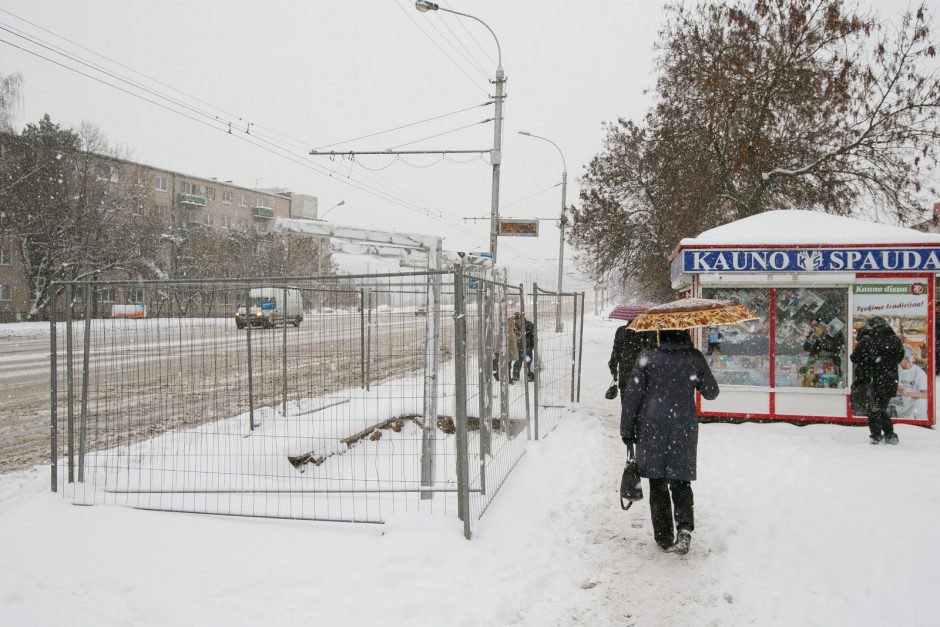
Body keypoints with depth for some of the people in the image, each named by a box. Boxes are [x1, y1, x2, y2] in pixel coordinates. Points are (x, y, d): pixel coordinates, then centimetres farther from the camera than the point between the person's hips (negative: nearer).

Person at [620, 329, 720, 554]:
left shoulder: (648, 357, -7)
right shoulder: (695, 358, -3)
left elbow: (632, 395, -6)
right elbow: (711, 392, 9)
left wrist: (627, 430, 1)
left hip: (652, 429, -1)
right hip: (684, 429, 1)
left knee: (658, 483, 8)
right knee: (681, 480, 13)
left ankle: (664, 538, 11)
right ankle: (685, 527, -8)